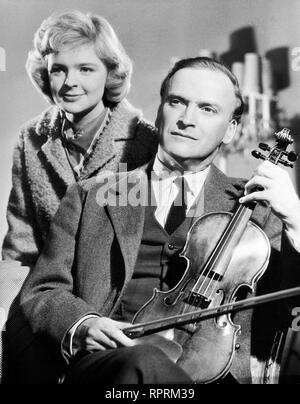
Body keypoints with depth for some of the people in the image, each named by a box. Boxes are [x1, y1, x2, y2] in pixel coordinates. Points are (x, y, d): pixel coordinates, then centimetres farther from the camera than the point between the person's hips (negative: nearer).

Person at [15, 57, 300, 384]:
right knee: (145, 362, -34)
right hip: (105, 362, 1)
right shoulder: (92, 196, 16)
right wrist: (81, 325, -7)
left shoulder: (253, 205, 14)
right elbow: (40, 292, 14)